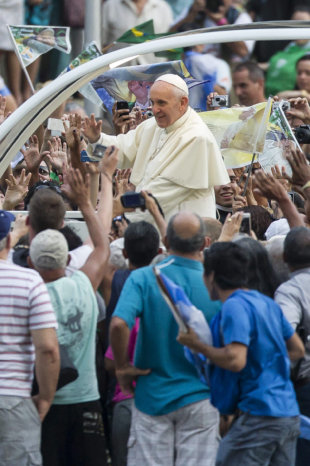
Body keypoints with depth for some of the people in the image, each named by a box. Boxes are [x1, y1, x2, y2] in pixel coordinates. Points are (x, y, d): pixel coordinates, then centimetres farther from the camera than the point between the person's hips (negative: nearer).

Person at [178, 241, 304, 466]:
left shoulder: (234, 306, -12)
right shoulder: (267, 303, 16)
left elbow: (236, 360, -22)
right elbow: (298, 349, 23)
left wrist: (198, 346, -11)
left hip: (260, 416, -9)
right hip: (290, 414, 9)